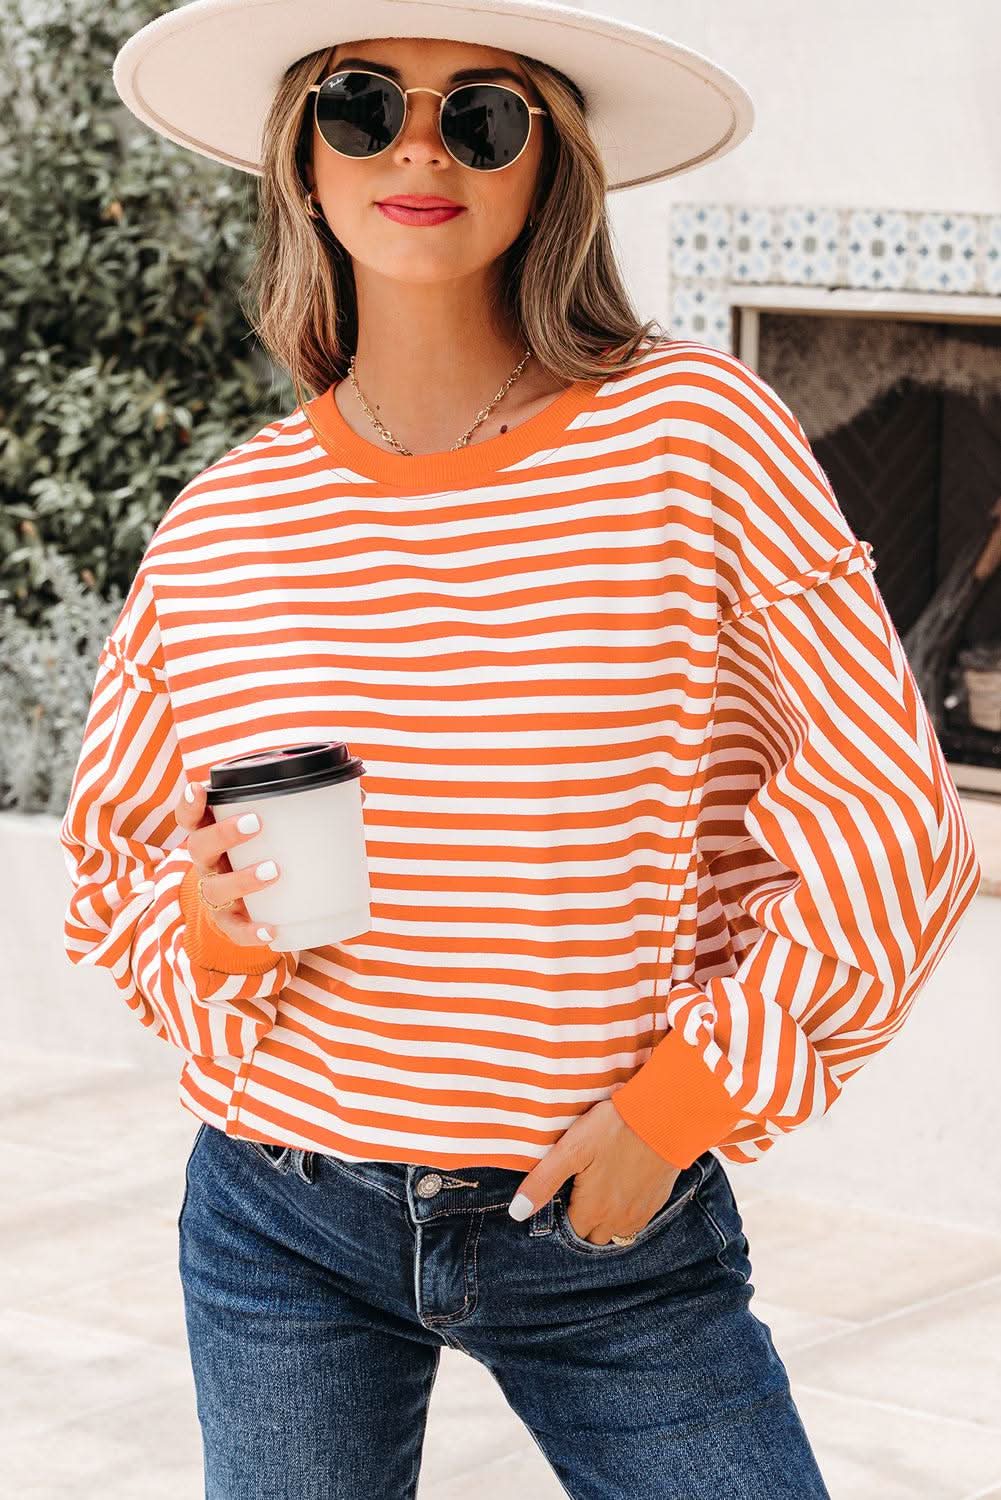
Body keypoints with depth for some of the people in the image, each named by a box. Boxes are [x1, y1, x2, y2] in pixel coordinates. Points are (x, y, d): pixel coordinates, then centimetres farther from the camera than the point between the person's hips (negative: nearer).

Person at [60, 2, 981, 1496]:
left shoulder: (695, 432, -9)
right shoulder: (221, 526, -1)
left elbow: (890, 830, -7)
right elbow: (112, 864, 11)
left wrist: (682, 1102, -10)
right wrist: (206, 926, -10)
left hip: (619, 1234, -2)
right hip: (286, 1229, 2)